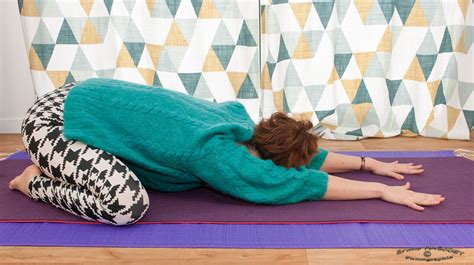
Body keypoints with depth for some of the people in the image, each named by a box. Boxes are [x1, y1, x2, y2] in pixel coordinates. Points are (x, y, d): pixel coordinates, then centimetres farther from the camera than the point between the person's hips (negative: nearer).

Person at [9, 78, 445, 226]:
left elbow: (303, 153, 7)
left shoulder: (239, 122, -4)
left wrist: (369, 162, 9)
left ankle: (59, 166, 28)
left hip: (90, 94, 9)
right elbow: (300, 182, -25)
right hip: (55, 118, -8)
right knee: (128, 203, -28)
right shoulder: (218, 157, -28)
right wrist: (383, 191, -19)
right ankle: (35, 181, -2)